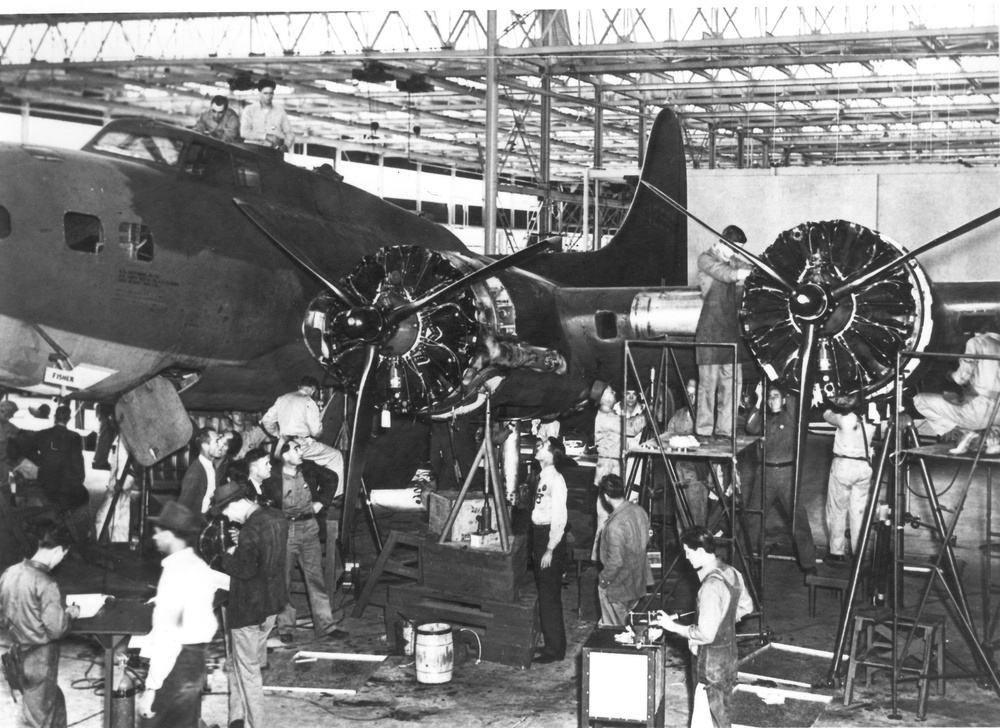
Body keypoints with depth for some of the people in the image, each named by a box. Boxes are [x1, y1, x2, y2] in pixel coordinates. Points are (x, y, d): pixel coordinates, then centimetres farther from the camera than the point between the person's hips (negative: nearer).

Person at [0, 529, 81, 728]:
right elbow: (56, 629, -21)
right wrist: (69, 614, -3)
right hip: (39, 659, -8)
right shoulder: (46, 585, -24)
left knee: (55, 699, 24)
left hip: (17, 654, 8)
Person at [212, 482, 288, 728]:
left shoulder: (251, 529, -26)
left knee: (247, 670, 6)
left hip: (249, 608, -9)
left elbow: (246, 569, -26)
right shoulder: (277, 518, 1)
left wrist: (228, 557, -9)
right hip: (272, 602, 9)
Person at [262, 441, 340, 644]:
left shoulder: (309, 470, 4)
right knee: (282, 581, 3)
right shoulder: (272, 479, -9)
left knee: (316, 578, 5)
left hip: (309, 528, 3)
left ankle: (325, 625, 9)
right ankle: (285, 628, 12)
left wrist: (321, 501, 13)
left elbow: (331, 478, 19)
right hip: (284, 530, -3)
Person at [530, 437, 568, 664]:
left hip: (551, 536, -9)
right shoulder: (542, 477, 10)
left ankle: (555, 649, 6)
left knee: (550, 596, -3)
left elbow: (559, 518, -19)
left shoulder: (556, 480, -17)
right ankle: (550, 643, 26)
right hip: (539, 535, 9)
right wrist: (537, 546, 15)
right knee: (544, 594, 15)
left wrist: (550, 550, -19)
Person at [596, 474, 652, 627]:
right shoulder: (639, 510, -9)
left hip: (619, 585, -8)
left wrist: (603, 581, -11)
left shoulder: (616, 525, -34)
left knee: (614, 628, 14)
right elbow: (645, 539, 7)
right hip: (638, 578, 8)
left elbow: (615, 561, -27)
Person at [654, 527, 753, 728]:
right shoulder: (731, 573, 0)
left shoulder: (711, 586, -28)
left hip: (711, 663, -9)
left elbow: (705, 634, -26)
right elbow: (746, 607, 16)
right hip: (728, 656, 9)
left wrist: (673, 626, -14)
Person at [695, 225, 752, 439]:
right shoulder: (706, 259, -4)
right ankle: (704, 431, -1)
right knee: (708, 382, -6)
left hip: (730, 329, 7)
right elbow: (727, 275, -18)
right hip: (710, 331, -7)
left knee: (731, 382, 4)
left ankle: (725, 429, 10)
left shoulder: (733, 261, 18)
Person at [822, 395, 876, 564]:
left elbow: (826, 414, 4)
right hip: (864, 467, 4)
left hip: (843, 466, -4)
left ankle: (836, 553, 5)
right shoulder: (870, 421, -3)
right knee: (859, 512, 11)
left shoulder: (844, 419, -14)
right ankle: (858, 552, 15)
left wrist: (837, 406, 16)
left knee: (837, 511, 5)